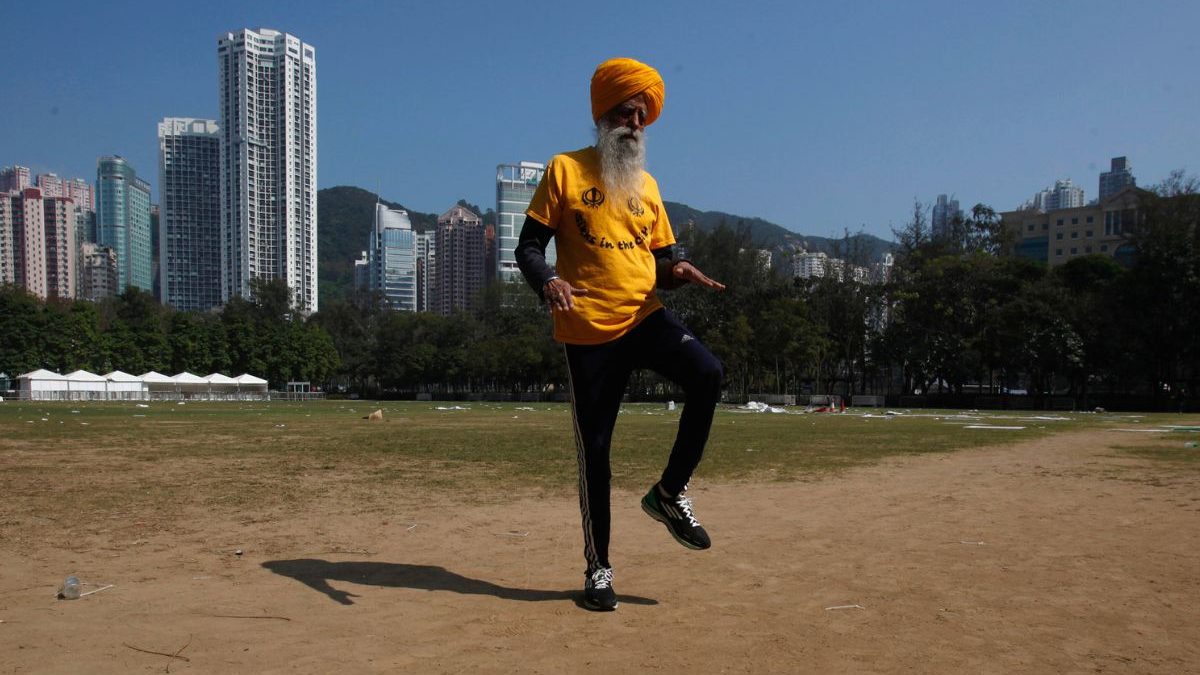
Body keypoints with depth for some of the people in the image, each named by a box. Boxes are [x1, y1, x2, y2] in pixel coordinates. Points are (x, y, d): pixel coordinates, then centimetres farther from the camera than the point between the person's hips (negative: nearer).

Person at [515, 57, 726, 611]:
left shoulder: (647, 185, 15)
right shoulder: (565, 170, 2)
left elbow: (660, 258, 17)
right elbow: (528, 248, -1)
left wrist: (677, 271, -7)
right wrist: (548, 282, -22)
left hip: (644, 317, 3)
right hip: (587, 330, -3)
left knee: (707, 375, -24)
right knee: (594, 447, 1)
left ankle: (670, 493, -5)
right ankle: (598, 568, 17)